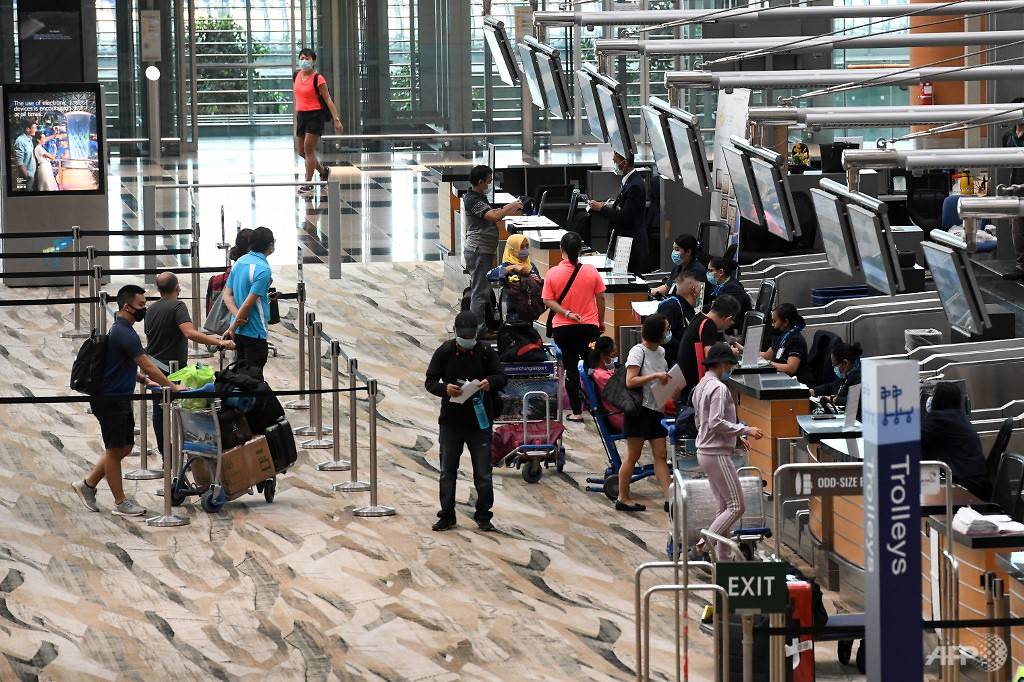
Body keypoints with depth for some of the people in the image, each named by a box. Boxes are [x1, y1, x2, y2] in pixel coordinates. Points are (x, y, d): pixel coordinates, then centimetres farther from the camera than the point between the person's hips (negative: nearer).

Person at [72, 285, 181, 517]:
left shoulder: (120, 329, 12)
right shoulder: (125, 334, -20)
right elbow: (147, 366, -21)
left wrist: (144, 378, 12)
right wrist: (172, 387, -16)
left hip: (120, 399, 10)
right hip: (111, 401, -10)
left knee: (124, 447, 15)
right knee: (116, 450, 1)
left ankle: (88, 485, 23)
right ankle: (120, 502, 9)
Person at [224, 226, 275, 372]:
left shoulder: (239, 262, 8)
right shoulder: (263, 269, -18)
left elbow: (227, 295, 6)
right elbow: (248, 303, -21)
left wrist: (237, 316, -9)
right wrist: (232, 328, -13)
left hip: (239, 331, 8)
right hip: (255, 332, -8)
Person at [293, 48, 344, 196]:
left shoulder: (318, 79, -11)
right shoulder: (296, 76, 6)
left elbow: (328, 100, -11)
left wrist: (336, 119, -17)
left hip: (315, 115, -7)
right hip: (301, 115, 7)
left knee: (308, 148, -11)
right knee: (301, 151, 10)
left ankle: (308, 184, -4)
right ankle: (324, 171, 33)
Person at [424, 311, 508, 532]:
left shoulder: (486, 352, 0)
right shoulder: (444, 352, 0)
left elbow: (501, 378, 3)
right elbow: (430, 381, 0)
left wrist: (490, 382, -21)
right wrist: (445, 388, -22)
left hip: (480, 422, -1)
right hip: (450, 421, 1)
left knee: (483, 473, 2)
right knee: (447, 472, 8)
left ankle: (483, 517, 12)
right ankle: (446, 516, 17)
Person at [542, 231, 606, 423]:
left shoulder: (552, 273, -10)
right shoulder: (591, 271, -9)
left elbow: (548, 301, -12)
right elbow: (600, 298, 0)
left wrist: (567, 313, -14)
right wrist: (601, 321, 13)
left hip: (563, 328, 0)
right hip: (589, 326, 0)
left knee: (571, 368, 7)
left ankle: (577, 411, 6)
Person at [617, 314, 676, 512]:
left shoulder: (660, 352, 12)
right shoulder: (638, 352, -11)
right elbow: (630, 381, -19)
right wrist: (655, 376, -23)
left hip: (657, 410, 7)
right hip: (639, 409, -7)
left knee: (661, 455, 2)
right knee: (633, 456, 0)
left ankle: (669, 498, -2)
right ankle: (623, 498, 8)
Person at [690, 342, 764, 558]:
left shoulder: (701, 386, 15)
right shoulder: (719, 388, -16)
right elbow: (716, 423, -23)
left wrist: (734, 436, 21)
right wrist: (745, 430, -18)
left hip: (705, 451, 10)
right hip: (717, 454, -10)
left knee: (725, 508, 11)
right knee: (736, 507, -8)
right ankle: (703, 546, -11)